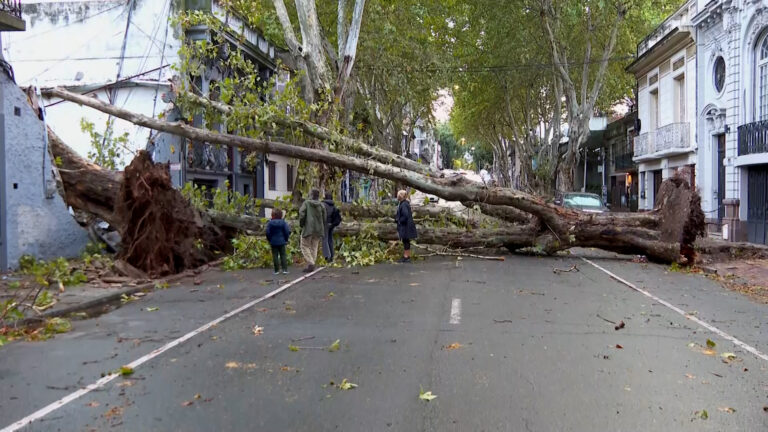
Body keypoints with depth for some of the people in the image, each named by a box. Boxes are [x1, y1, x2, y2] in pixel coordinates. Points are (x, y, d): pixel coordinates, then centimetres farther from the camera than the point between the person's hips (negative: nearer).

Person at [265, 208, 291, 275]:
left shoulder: (270, 223, -7)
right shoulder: (283, 222, -4)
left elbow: (268, 232, -7)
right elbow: (287, 231, -6)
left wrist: (269, 240, 8)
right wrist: (286, 239, 8)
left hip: (273, 242, -1)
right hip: (282, 242, 1)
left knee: (275, 256, 5)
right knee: (283, 255, 5)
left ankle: (277, 270, 4)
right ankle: (285, 269, -3)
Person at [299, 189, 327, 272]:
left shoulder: (306, 203, -6)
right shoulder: (322, 205, 5)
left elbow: (301, 214, -14)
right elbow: (324, 219, 6)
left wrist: (301, 224, 1)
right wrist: (322, 230, 15)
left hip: (308, 228, -4)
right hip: (318, 230, 4)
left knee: (305, 247, 4)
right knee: (314, 247, 11)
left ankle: (310, 263, -13)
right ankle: (311, 266, 9)